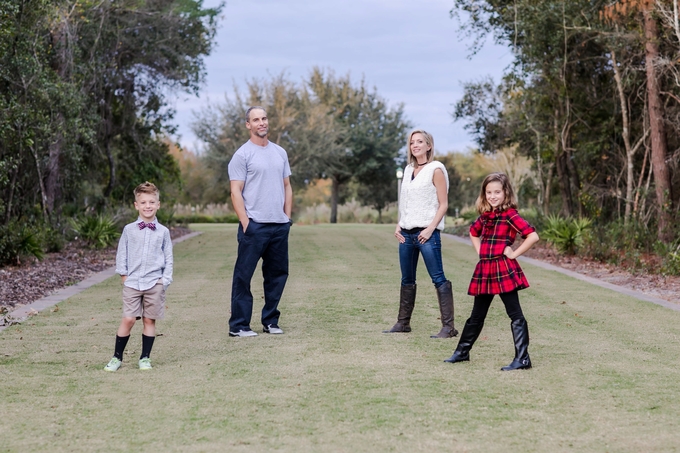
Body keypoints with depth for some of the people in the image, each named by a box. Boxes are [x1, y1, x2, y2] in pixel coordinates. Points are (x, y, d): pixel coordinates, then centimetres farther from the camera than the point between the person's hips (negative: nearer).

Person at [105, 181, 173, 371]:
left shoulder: (163, 232, 5)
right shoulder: (129, 230, 5)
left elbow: (168, 258, 8)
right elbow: (121, 254, 9)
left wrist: (165, 279, 0)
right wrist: (123, 274, 2)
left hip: (154, 283, 1)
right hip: (133, 282, 0)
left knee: (149, 320, 4)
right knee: (128, 320, -5)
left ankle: (145, 358, 14)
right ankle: (117, 357, 6)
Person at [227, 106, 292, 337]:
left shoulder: (280, 153, 14)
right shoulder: (242, 155, -5)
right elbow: (236, 192, -9)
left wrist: (287, 216, 10)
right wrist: (245, 223, -15)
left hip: (279, 225, 6)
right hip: (254, 225, -6)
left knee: (277, 274, 11)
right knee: (243, 276, -3)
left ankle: (270, 321, 22)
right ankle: (238, 325, 1)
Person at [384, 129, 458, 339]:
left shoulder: (435, 169, -5)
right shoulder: (409, 169, 15)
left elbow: (443, 204, -7)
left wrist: (430, 228, -16)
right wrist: (399, 225, 8)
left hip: (426, 232, -7)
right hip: (406, 233, 7)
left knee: (438, 278, -8)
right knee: (407, 280, 12)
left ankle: (448, 327, -9)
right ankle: (403, 323, 20)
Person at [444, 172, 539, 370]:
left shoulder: (510, 215, -9)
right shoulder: (485, 215, 12)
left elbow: (533, 236, -20)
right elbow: (473, 232, 33)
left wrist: (514, 253, -14)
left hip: (504, 270, -7)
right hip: (484, 270, 7)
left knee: (515, 315, -3)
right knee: (477, 315, 17)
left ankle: (522, 359, -3)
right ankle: (462, 352, 28)